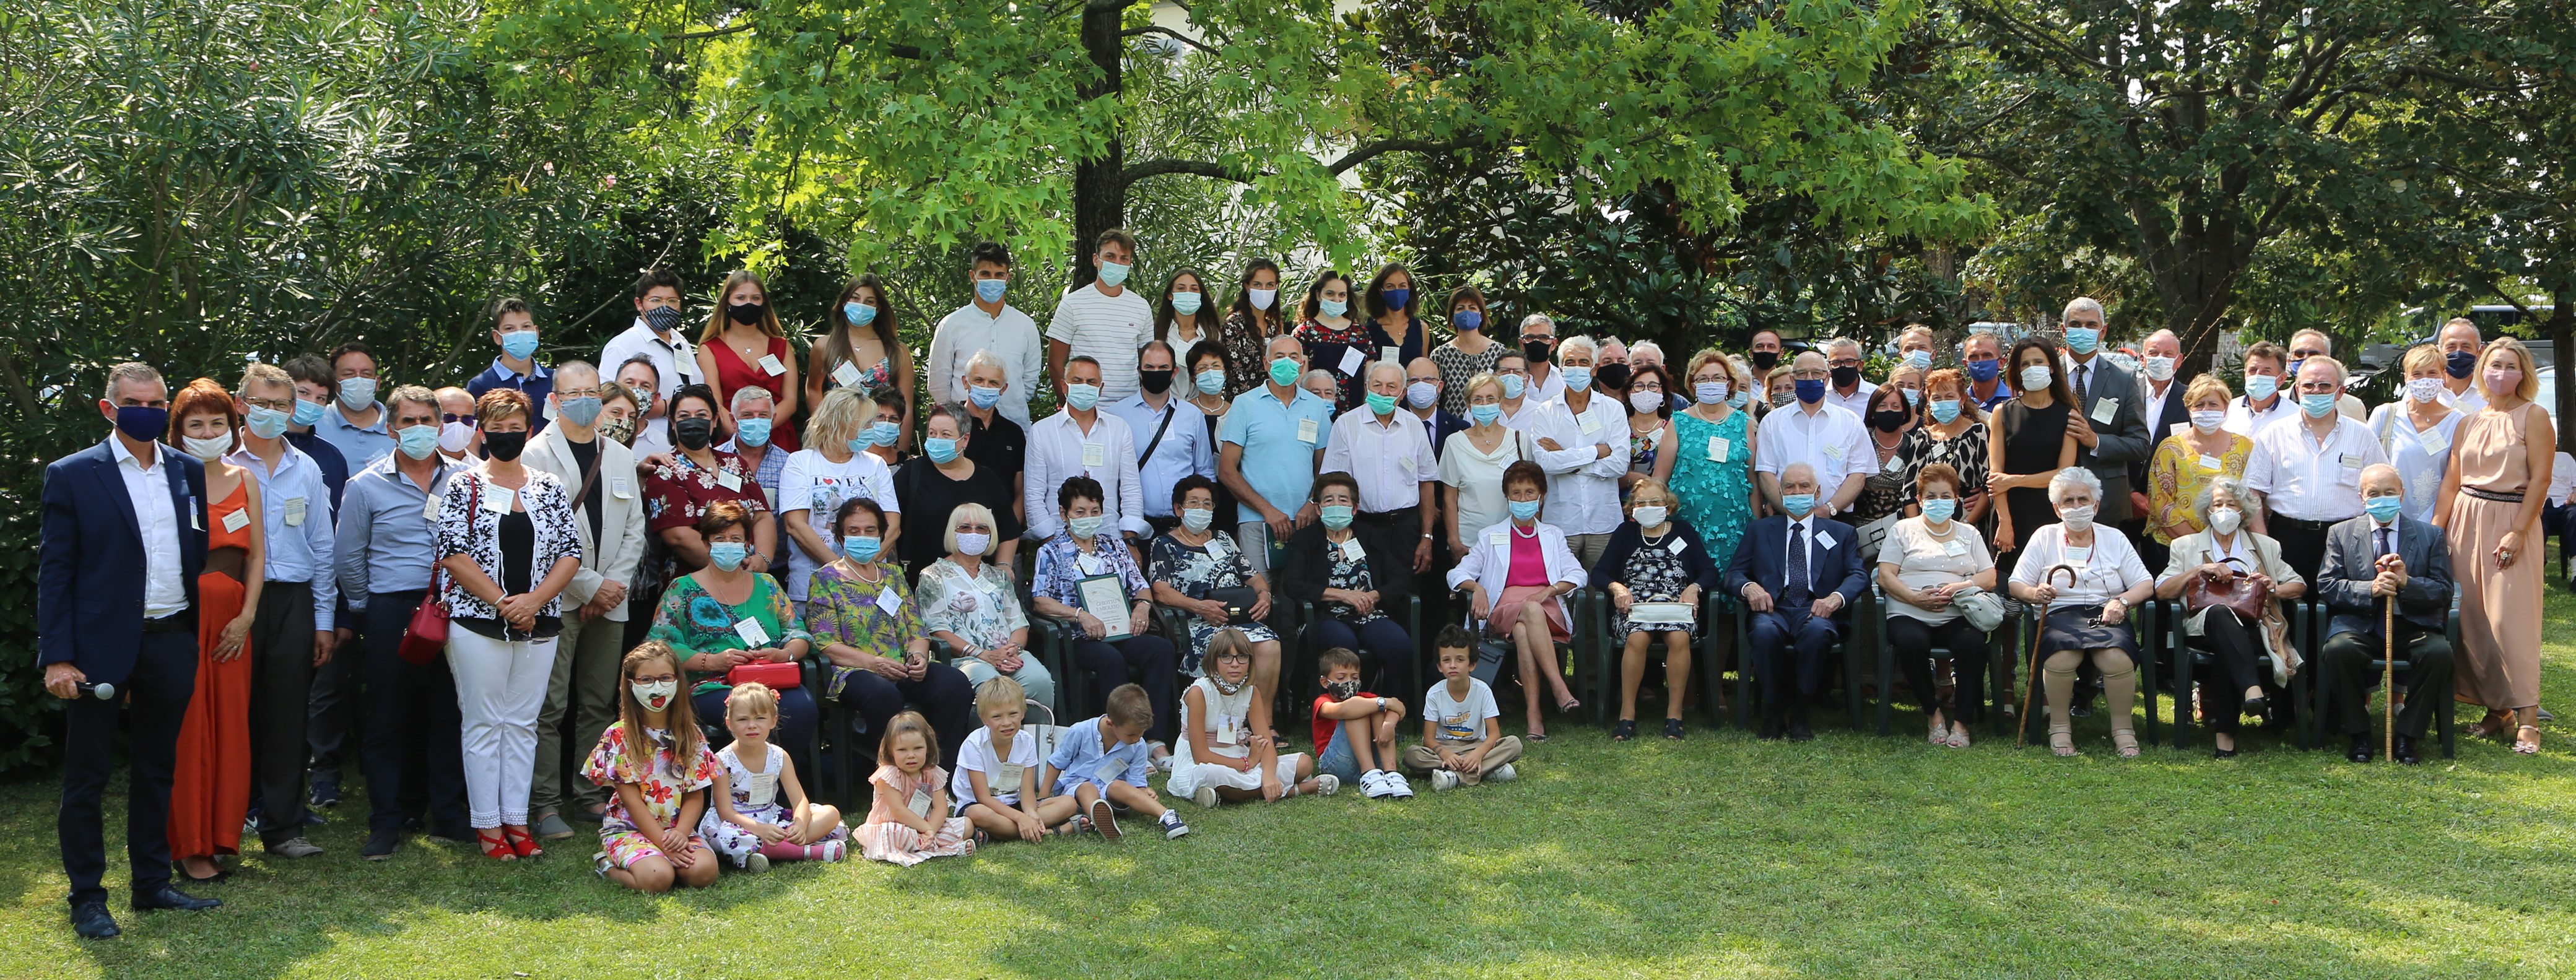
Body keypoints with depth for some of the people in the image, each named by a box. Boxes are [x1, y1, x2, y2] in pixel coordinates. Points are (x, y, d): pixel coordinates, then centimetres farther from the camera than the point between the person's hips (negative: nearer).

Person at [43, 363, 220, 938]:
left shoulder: (190, 473, 8)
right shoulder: (72, 475, -3)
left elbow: (201, 555, 11)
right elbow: (55, 569, -5)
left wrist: (202, 635, 2)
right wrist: (57, 656, -11)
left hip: (172, 642, 4)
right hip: (101, 646, -4)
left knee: (157, 770, 14)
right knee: (86, 777, 3)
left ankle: (152, 884, 25)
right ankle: (87, 899, 12)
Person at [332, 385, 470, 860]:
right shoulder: (366, 486, 3)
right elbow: (348, 557, 8)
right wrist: (367, 610, 10)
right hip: (392, 612, -1)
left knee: (450, 713, 5)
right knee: (388, 718, 1)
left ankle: (448, 815, 13)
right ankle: (387, 821, 8)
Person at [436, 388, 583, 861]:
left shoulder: (550, 488, 9)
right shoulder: (463, 486, 0)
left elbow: (571, 554, 4)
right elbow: (452, 554, -8)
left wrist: (533, 599, -11)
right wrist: (502, 601, -14)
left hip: (538, 624, 3)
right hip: (478, 622, -3)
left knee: (523, 723, 7)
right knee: (484, 723, 1)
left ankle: (517, 819, 12)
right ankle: (487, 824, 6)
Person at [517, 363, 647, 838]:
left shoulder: (621, 457, 16)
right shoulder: (536, 454, -2)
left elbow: (634, 529, 14)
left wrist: (616, 583, -2)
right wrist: (589, 585, -11)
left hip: (610, 599, 5)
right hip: (557, 598, -5)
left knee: (600, 705, 8)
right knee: (549, 707, -6)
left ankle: (593, 795, 15)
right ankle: (546, 805, -2)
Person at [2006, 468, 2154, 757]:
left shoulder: (2114, 539, 19)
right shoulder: (2044, 537, 16)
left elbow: (2146, 584, 11)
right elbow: (2016, 584, 8)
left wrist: (2122, 601, -10)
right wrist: (2035, 593, -16)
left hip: (2106, 615, 1)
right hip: (2060, 615, -1)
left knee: (2117, 657, -34)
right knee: (2062, 656, -36)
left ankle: (2123, 728, -16)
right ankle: (2060, 728, -19)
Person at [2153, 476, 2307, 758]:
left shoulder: (2265, 546, 29)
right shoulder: (2186, 546, 24)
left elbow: (2299, 585, 22)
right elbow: (2162, 591, 9)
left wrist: (2274, 589, 1)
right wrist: (2199, 571, -3)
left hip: (2254, 626, 1)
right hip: (2205, 624, -1)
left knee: (2225, 648, -39)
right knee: (2221, 614, -40)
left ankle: (2224, 731, -42)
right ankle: (2252, 690, -59)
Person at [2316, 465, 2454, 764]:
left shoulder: (2431, 535, 11)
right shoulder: (2341, 534, 11)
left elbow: (2443, 592, 4)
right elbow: (2327, 585, 1)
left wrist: (2407, 583, -16)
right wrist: (2370, 589, -17)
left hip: (2413, 626, 1)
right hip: (2360, 624, 0)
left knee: (2439, 652, -31)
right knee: (2338, 649, -33)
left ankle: (2406, 736, -16)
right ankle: (2358, 736, -14)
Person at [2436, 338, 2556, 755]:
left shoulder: (2533, 417, -3)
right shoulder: (2470, 421, 13)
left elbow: (2540, 478, -9)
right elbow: (2452, 480, 13)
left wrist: (2518, 532, -16)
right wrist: (2436, 528, 4)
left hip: (2511, 520, -5)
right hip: (2467, 520, 5)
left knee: (2511, 617, -10)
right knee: (2470, 616, 3)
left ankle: (2526, 718, -8)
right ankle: (2495, 707, 13)